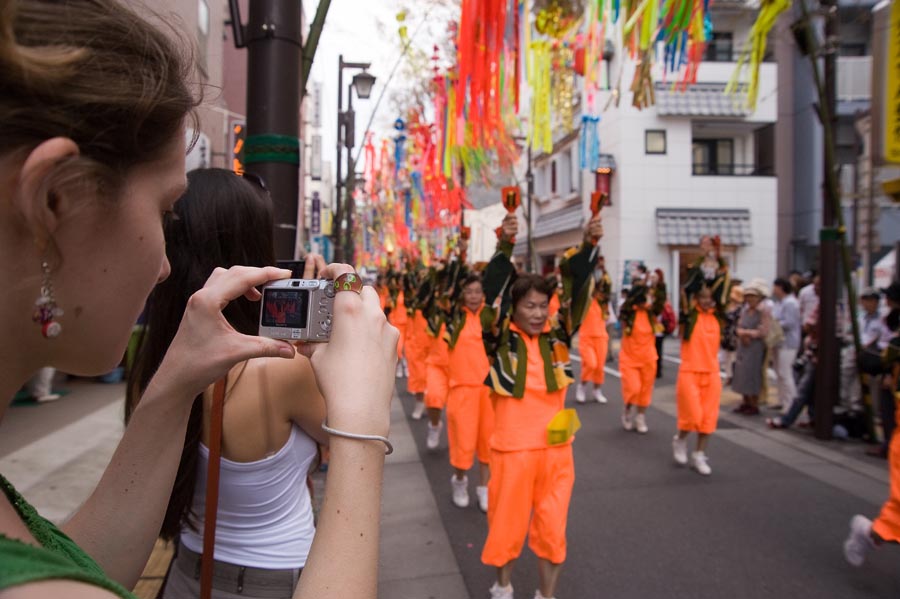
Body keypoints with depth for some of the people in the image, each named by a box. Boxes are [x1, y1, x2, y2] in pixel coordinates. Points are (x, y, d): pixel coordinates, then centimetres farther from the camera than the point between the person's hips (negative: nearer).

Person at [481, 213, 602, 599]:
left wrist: (588, 245, -20)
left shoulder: (557, 335, -1)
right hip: (512, 449, -2)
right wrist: (504, 247, -31)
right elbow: (493, 293, -21)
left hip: (555, 450, 2)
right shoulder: (501, 338, -8)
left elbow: (577, 291, -9)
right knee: (507, 524, 14)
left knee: (552, 529, 12)